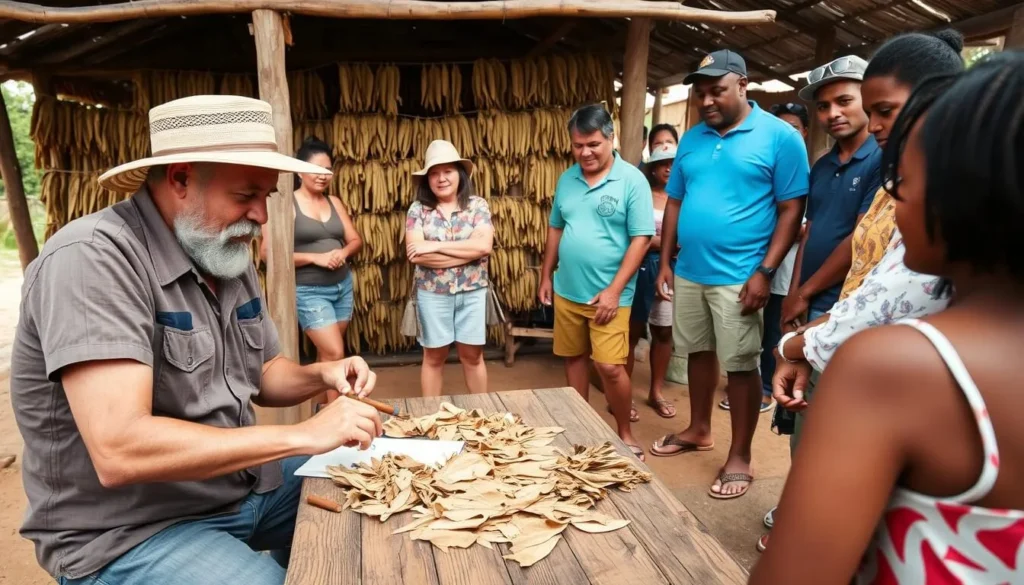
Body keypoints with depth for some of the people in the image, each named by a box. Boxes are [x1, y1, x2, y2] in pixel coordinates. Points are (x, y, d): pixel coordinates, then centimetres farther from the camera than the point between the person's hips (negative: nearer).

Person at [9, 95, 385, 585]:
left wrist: (321, 375, -7)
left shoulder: (228, 256, 3)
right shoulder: (94, 258, -22)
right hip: (130, 533, -7)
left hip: (245, 484, 8)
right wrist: (301, 435, -27)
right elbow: (119, 451, -31)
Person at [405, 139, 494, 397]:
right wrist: (467, 252, -16)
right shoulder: (418, 209, -2)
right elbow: (416, 255, -15)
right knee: (434, 357, 11)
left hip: (473, 292, 0)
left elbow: (484, 245, -16)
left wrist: (435, 245, -17)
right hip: (433, 294, 0)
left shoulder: (477, 205, -1)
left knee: (472, 355, 12)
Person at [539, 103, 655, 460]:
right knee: (573, 358, 14)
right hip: (567, 291, 5)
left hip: (608, 295, -5)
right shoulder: (566, 179, 7)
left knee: (610, 367, -5)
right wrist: (546, 276, 12)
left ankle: (625, 435, 17)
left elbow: (641, 239, -12)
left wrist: (614, 290, -16)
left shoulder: (632, 180, -9)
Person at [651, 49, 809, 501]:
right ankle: (698, 431, 36)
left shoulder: (779, 136, -6)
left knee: (741, 366, 3)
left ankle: (740, 457, 17)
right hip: (689, 273, 6)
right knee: (698, 354, 17)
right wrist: (666, 263, 8)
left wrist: (765, 272, -16)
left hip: (738, 277, -5)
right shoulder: (691, 139, 10)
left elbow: (791, 210, -9)